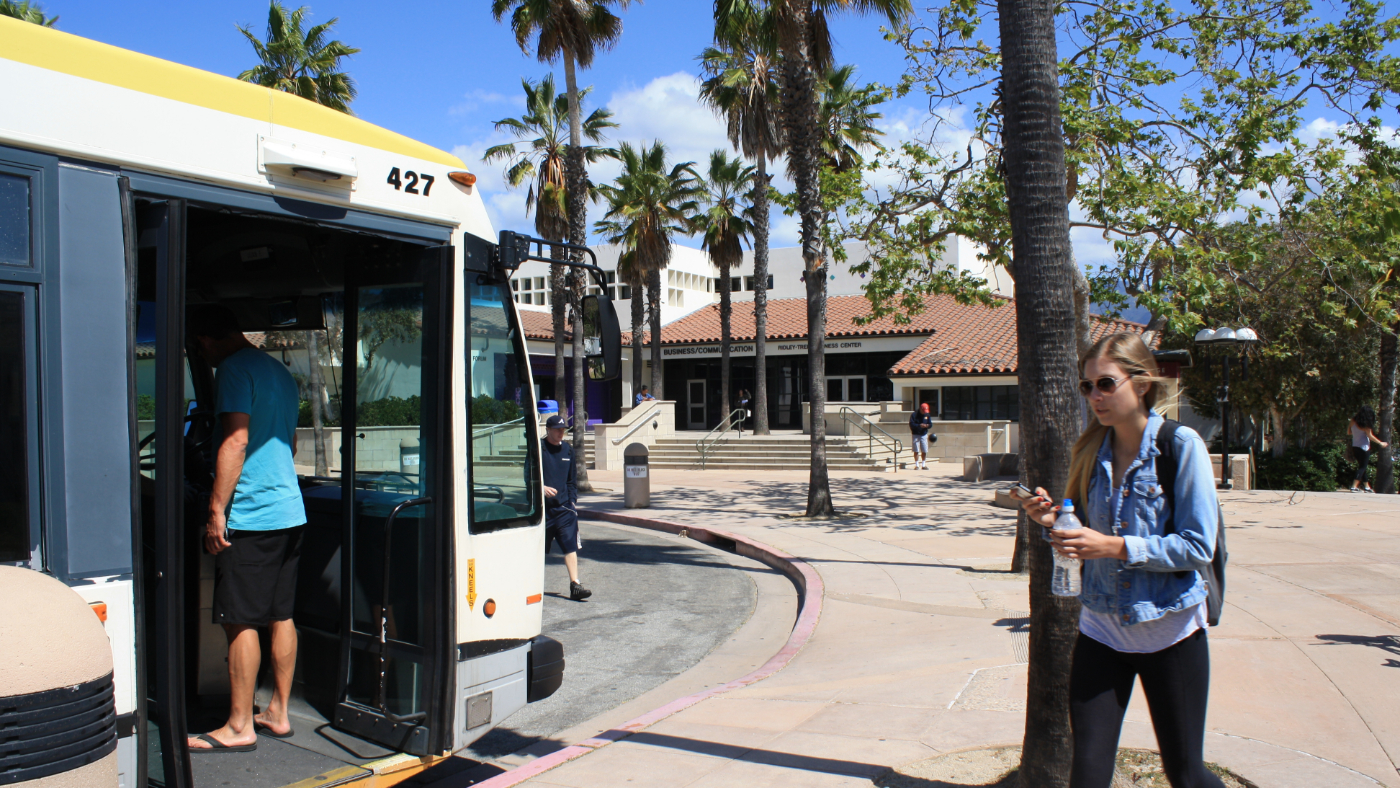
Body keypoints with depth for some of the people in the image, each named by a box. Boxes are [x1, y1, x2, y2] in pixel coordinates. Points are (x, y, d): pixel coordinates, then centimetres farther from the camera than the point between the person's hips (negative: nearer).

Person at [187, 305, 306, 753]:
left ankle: (240, 728, 5)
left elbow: (236, 440, -18)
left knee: (240, 622, -2)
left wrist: (216, 510, -17)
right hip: (290, 511, 9)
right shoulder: (280, 372, 18)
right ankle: (278, 714, 21)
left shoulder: (234, 369, -9)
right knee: (281, 616, 13)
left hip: (249, 516, -9)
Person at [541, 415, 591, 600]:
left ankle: (575, 585, -8)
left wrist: (572, 500, 9)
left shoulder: (568, 450, 10)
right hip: (542, 507, -3)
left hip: (564, 508, 3)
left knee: (571, 545, -7)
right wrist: (542, 487, -22)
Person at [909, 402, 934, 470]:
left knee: (924, 451, 3)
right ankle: (917, 465, 4)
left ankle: (923, 465, 14)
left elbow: (930, 424, 6)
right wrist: (919, 425, -26)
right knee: (916, 451, -3)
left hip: (924, 435, 4)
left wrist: (927, 425, -17)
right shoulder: (914, 415, -7)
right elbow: (911, 424, -14)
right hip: (916, 435, -4)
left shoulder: (928, 415, 7)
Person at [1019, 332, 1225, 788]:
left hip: (1171, 628, -3)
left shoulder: (1181, 446, -12)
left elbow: (1198, 547, -17)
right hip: (1102, 628, 3)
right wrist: (1054, 523, -11)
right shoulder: (1091, 451, 2)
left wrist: (1116, 546, -24)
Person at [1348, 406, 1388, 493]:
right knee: (1362, 467, -3)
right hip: (1364, 447, -6)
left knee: (1362, 467, 16)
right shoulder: (1365, 424, -13)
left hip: (1354, 447, 6)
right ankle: (1354, 487, -13)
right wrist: (1381, 443, -3)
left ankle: (1367, 486, 22)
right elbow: (1370, 435, -12)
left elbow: (1348, 431, 12)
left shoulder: (1353, 421, 3)